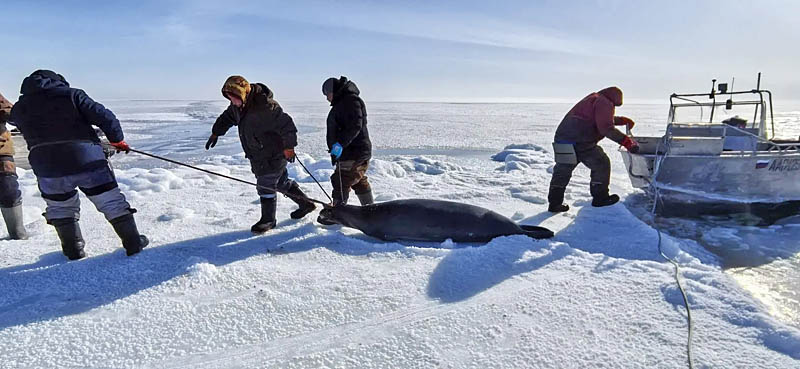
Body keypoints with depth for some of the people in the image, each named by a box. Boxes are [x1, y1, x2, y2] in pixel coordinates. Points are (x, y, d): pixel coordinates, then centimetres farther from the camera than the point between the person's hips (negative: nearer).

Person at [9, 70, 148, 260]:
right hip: (87, 161, -2)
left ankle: (73, 249, 25)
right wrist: (117, 139, 7)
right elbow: (104, 116, -5)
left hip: (47, 169, 3)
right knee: (112, 202, 8)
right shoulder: (72, 94, 1)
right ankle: (133, 243, 10)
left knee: (60, 208, 24)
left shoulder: (19, 108, 12)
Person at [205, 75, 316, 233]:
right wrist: (215, 133, 20)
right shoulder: (238, 105, 0)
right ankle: (306, 204, 32)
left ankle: (268, 219, 15)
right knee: (281, 182, 18)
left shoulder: (265, 107, -29)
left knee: (265, 185, -3)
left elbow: (286, 124, -26)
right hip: (258, 156, 9)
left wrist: (289, 146, -24)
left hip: (273, 155, -9)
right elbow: (227, 117, 19)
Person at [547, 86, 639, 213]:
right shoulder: (604, 103, -2)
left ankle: (555, 203, 15)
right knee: (602, 164, 9)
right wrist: (626, 141, -12)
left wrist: (621, 120, 47)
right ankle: (600, 197, 17)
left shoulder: (592, 98, 27)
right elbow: (606, 128, -14)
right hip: (580, 142, -9)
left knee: (562, 171, 15)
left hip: (562, 137, 9)